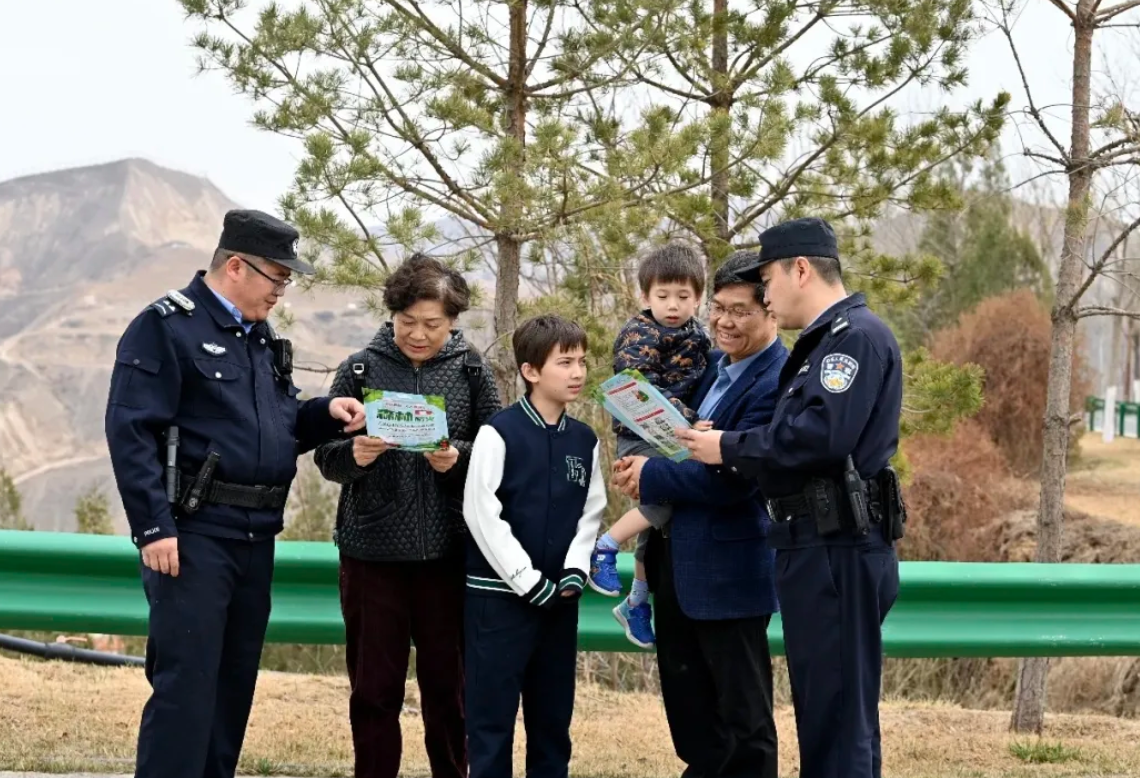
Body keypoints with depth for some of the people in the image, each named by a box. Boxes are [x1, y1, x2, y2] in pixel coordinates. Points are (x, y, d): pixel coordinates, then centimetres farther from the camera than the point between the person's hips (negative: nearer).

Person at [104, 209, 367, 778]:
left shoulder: (261, 337, 17)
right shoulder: (165, 327, -9)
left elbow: (279, 427, 22)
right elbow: (131, 433, -16)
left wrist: (325, 413, 1)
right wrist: (153, 528, -21)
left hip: (255, 537, 8)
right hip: (193, 533, -8)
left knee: (234, 682, 12)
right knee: (185, 682, -10)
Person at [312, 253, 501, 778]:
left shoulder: (471, 370, 2)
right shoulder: (360, 369, 2)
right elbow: (325, 455, 1)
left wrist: (458, 459, -19)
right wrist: (354, 455, -21)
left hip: (447, 553, 0)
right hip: (371, 552, 0)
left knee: (447, 685, 9)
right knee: (373, 688, 6)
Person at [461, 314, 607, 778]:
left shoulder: (585, 441, 8)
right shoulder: (499, 432, -9)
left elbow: (591, 513, 13)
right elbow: (481, 513, -13)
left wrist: (575, 573, -4)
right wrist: (528, 581, -14)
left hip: (559, 598, 5)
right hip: (499, 594, -5)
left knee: (552, 717, 11)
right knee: (492, 716, -1)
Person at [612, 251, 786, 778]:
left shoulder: (777, 383, -20)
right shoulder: (715, 365, 10)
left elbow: (732, 479, -24)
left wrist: (650, 477, -14)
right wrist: (645, 466, 3)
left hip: (729, 571, -9)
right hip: (677, 561, 9)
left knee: (743, 716, 3)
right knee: (688, 709, 19)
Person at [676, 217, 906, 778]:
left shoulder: (856, 336, -12)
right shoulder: (823, 342, 21)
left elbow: (819, 435, -24)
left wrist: (729, 448, -13)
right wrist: (727, 449, 8)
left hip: (837, 552, -11)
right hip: (816, 547, 11)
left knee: (838, 716, -8)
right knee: (824, 710, 15)